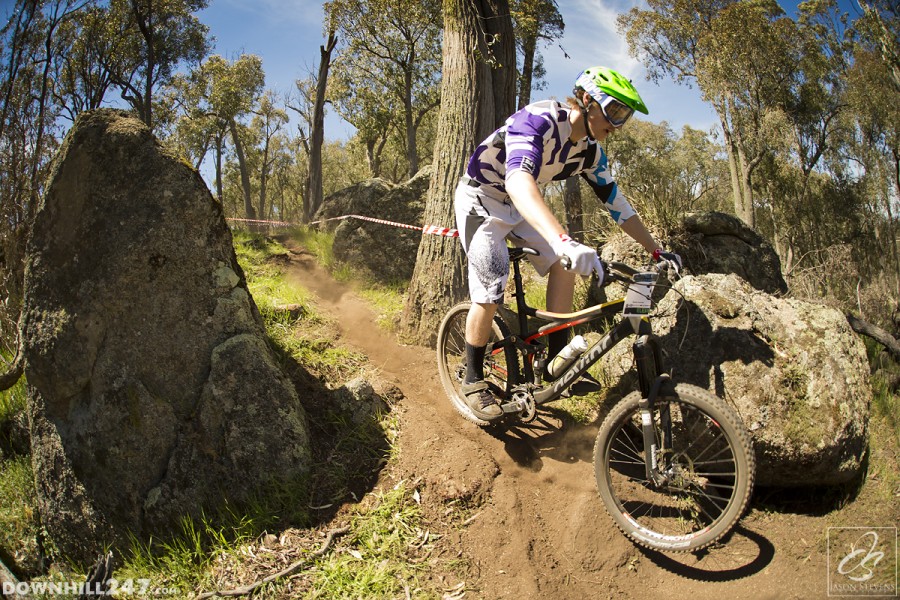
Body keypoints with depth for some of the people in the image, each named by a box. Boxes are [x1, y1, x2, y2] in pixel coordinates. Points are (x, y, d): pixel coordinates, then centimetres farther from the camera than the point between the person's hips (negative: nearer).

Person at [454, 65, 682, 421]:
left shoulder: (590, 150, -6)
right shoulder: (537, 120, -31)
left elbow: (615, 204, 3)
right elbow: (518, 181, -49)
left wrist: (656, 250, 0)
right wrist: (564, 241, -63)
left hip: (518, 207, 7)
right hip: (480, 199, -7)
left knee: (563, 265, -10)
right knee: (490, 292, -16)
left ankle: (557, 361, 0)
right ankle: (473, 378, 4)